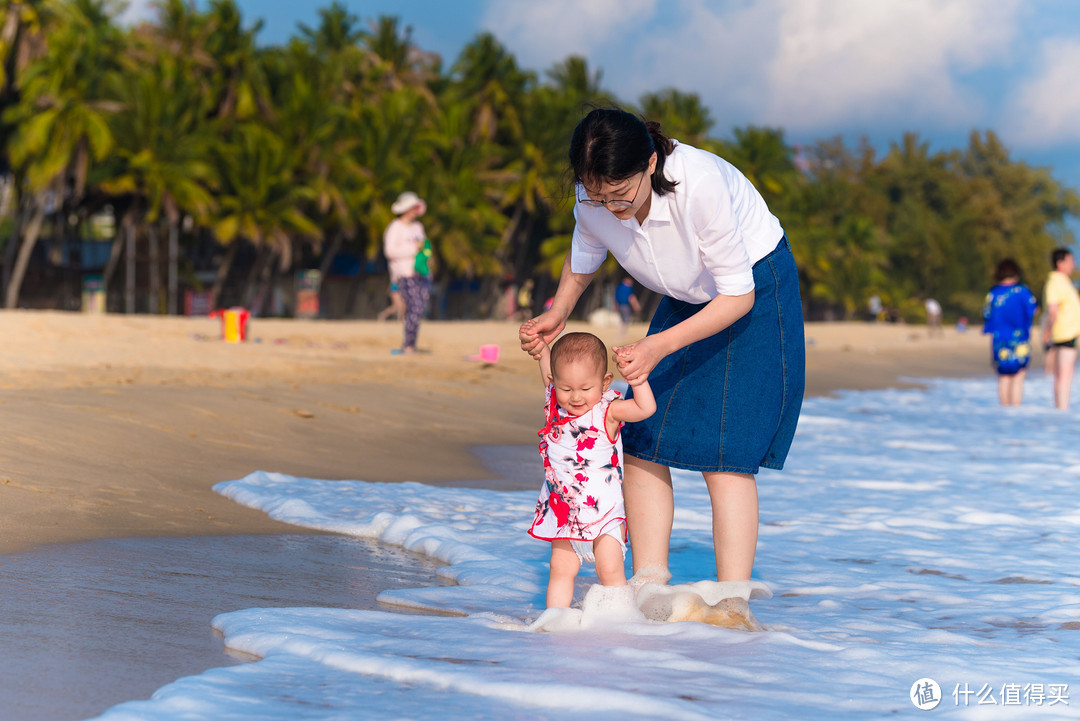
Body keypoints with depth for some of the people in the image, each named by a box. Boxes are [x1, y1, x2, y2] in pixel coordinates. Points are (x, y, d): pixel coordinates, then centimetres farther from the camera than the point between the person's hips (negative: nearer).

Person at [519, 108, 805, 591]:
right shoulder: (595, 197, -21)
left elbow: (739, 296, -27)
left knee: (724, 452, -14)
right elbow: (583, 259, 4)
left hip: (756, 290, -6)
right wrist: (557, 314, -15)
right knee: (639, 441, -5)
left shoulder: (701, 185, -38)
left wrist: (659, 346, -36)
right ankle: (649, 582, 3)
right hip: (688, 297, 6)